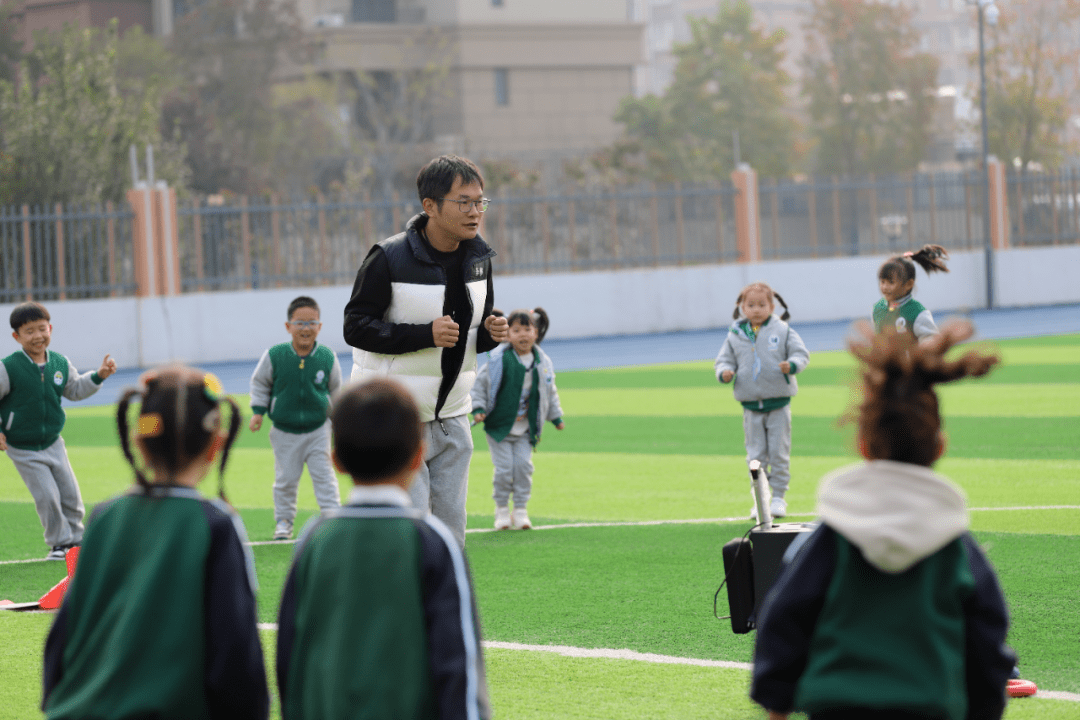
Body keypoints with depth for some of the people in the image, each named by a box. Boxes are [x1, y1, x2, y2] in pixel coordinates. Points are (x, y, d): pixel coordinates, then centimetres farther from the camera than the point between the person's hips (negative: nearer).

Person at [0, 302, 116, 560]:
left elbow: (75, 389, 16)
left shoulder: (60, 364, -1)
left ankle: (75, 540, 28)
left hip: (52, 443, 5)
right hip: (23, 450, -5)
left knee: (70, 495, 8)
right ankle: (60, 543, 11)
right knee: (47, 497, -9)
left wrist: (99, 376, 2)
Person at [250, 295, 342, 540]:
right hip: (284, 431, 0)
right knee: (286, 479, 8)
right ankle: (283, 522, 23)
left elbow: (335, 390, 8)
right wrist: (258, 412, -3)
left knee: (323, 474, -1)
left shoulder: (327, 358, -8)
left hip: (318, 429, 0)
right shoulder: (274, 356, -12)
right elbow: (259, 383, 4)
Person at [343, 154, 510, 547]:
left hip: (451, 417, 6)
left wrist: (491, 333, -7)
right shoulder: (389, 258, -15)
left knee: (450, 531, 7)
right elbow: (356, 327, -15)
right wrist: (425, 335, -26)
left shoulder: (478, 258, 5)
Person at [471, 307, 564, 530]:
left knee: (524, 465, -4)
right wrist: (478, 408, -14)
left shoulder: (542, 363, 1)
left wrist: (556, 416, 18)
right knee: (504, 468, -6)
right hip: (499, 426, -3)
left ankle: (521, 509, 9)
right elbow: (480, 384, -4)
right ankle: (501, 509, 11)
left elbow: (550, 392, 16)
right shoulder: (499, 360, -12)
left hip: (526, 429, 3)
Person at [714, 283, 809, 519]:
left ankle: (778, 497, 12)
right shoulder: (735, 335, 4)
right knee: (756, 455, 6)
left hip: (779, 403, -2)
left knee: (779, 452, 2)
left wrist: (792, 365, -24)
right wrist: (724, 372, -14)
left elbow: (801, 353, -3)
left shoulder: (783, 331, -1)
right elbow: (724, 360, 9)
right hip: (750, 404, 2)